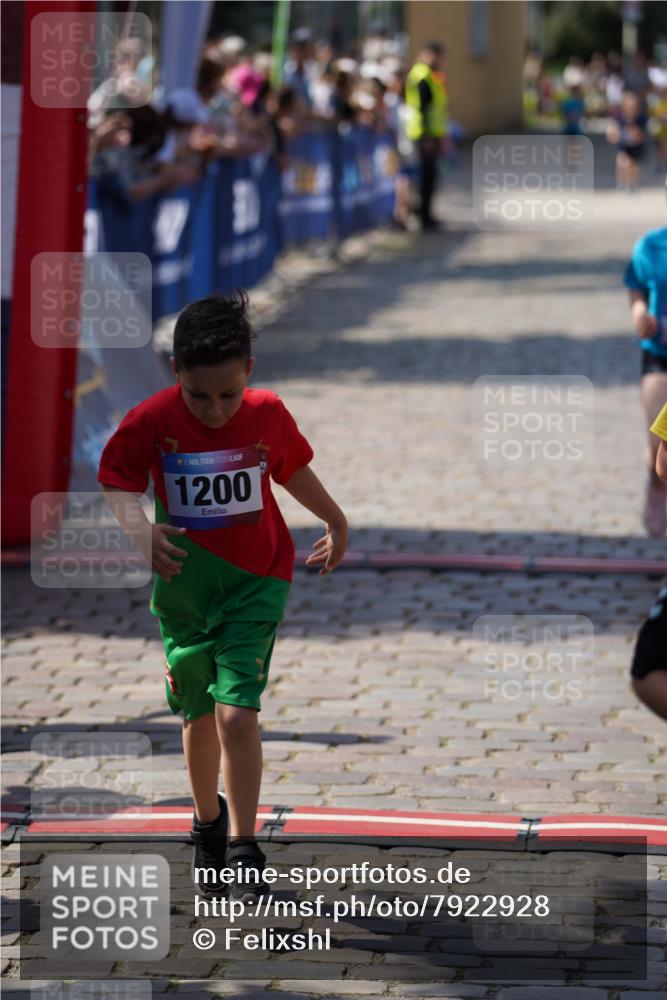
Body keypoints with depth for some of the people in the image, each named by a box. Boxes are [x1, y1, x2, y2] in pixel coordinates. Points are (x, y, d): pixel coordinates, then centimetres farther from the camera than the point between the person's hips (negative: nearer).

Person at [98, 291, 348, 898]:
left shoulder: (269, 416, -9)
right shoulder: (151, 422, -13)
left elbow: (294, 471, 10)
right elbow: (119, 485, -2)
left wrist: (336, 522, 24)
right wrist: (141, 529, -22)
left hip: (255, 582, -1)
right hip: (184, 586, 1)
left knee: (237, 714, -15)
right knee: (199, 716, 14)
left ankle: (244, 849, -7)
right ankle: (209, 822, 38)